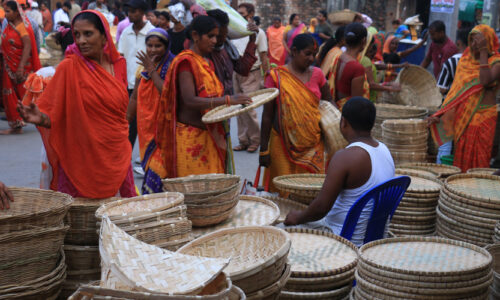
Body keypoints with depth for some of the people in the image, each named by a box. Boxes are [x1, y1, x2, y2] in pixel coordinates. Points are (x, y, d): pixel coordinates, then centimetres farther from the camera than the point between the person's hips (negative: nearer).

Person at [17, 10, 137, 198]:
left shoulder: (118, 64, 5)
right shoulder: (69, 67, -9)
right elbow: (53, 115, -10)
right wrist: (40, 118, -30)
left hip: (116, 159, 4)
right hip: (82, 160, -4)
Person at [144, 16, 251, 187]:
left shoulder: (207, 62, 15)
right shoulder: (185, 61, -11)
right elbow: (190, 101, -23)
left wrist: (232, 103, 5)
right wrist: (227, 99, -29)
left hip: (209, 136, 8)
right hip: (190, 138, -8)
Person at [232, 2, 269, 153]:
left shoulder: (258, 32, -3)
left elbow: (264, 57, -2)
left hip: (251, 75, -5)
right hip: (236, 74, 5)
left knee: (248, 109, -9)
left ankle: (254, 139, 7)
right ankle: (243, 141, 16)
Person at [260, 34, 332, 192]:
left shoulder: (317, 74, 7)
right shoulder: (276, 76, -2)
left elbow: (328, 102, 19)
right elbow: (267, 114, 0)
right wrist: (263, 149, -1)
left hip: (313, 145, 3)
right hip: (283, 144, -3)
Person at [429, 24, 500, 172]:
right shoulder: (466, 60, 12)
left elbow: (485, 81, -26)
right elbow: (456, 90, 12)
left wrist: (483, 52, -19)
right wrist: (441, 114, 5)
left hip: (482, 118, -5)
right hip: (462, 116, 5)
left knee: (477, 160, -5)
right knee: (461, 157, 7)